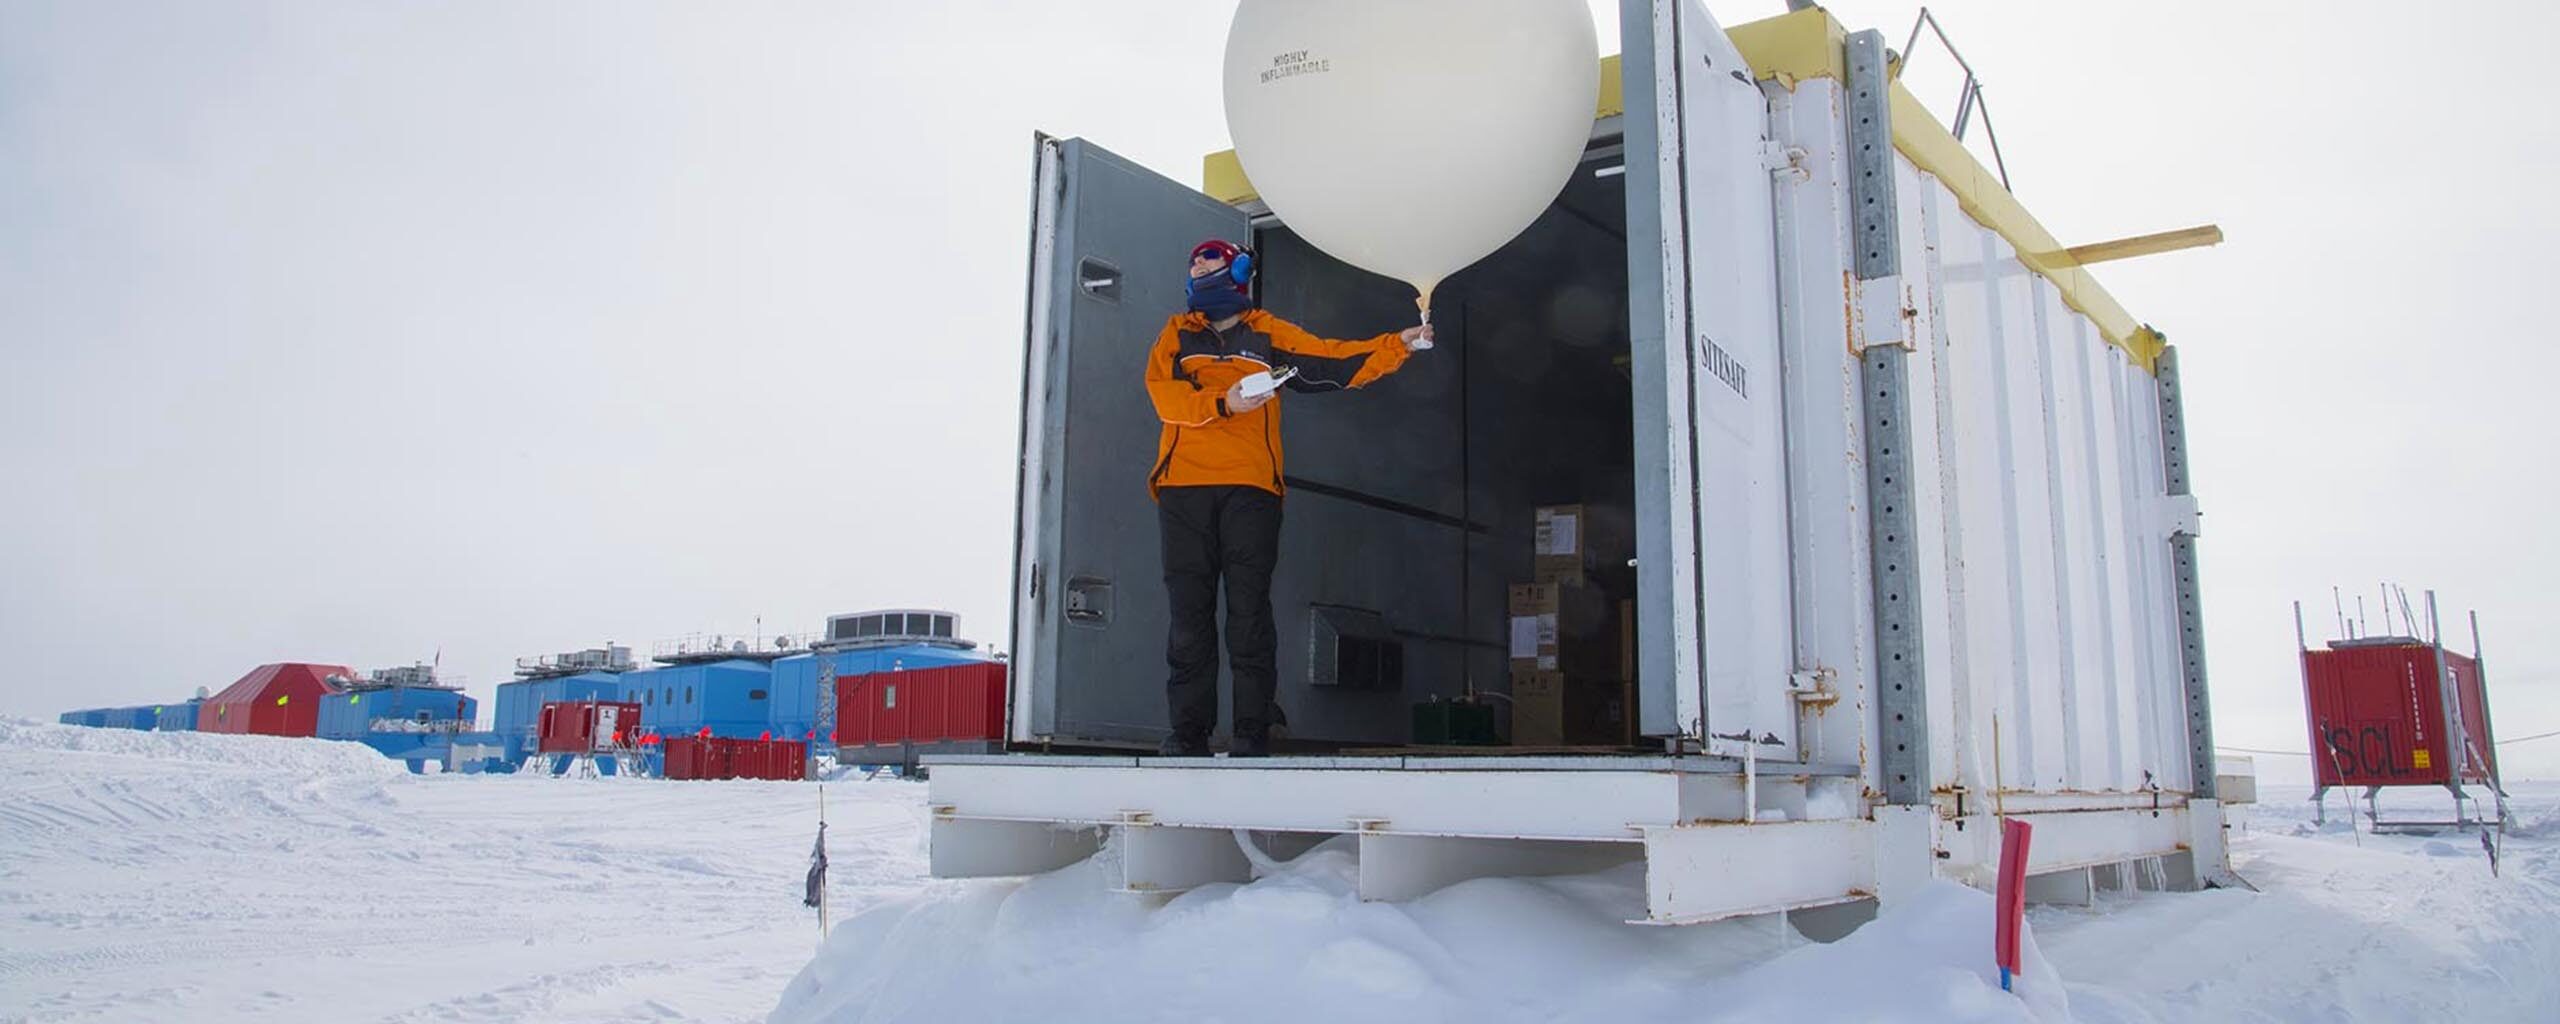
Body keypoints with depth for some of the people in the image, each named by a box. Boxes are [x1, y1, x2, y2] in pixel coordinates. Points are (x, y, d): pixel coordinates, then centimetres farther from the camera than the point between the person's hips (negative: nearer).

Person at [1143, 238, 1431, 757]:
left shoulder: (1270, 335, 17)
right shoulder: (1177, 333, 20)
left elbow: (1336, 360, 11)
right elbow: (1162, 392, 3)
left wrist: (1398, 346, 1)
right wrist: (1223, 403, -11)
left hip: (1250, 487, -1)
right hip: (1184, 486, 2)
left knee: (1249, 608, -6)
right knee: (1190, 611, 0)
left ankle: (1253, 730, -3)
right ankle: (1188, 731, 3)